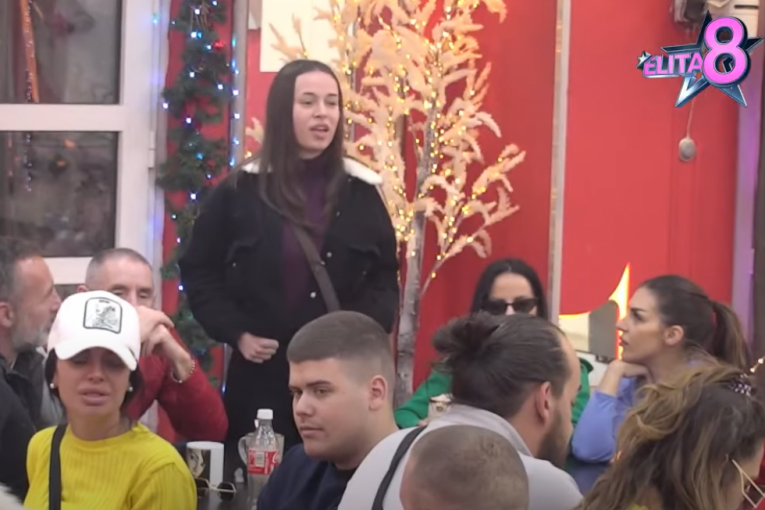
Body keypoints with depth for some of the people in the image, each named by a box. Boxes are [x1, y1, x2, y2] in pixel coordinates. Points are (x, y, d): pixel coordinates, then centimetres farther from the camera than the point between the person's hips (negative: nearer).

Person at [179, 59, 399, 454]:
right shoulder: (239, 191, 1)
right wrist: (236, 332, -6)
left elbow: (385, 276, 10)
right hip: (261, 373, -1)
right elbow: (199, 273, 6)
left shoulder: (361, 192, 5)